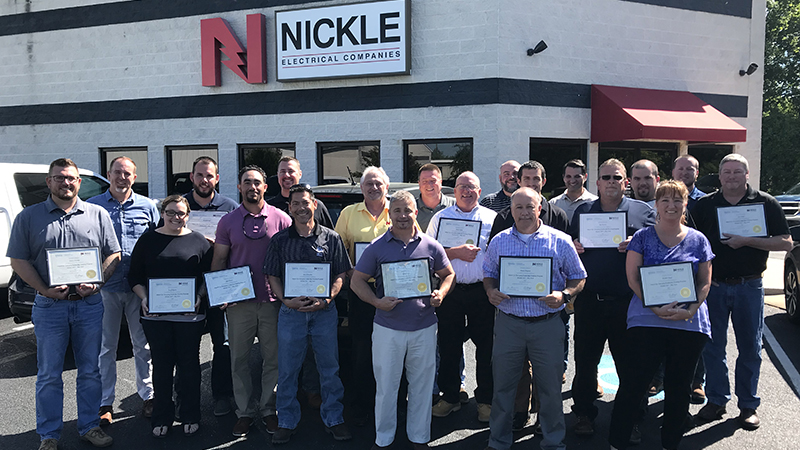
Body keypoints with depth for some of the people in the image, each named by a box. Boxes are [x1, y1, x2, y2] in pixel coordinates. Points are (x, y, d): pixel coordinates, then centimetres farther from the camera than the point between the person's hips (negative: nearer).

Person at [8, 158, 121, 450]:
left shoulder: (98, 215, 6)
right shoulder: (28, 217, 4)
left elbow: (113, 255, 7)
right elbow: (18, 260, 2)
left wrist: (95, 283, -9)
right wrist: (45, 290, -11)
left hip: (89, 304, 1)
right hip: (49, 306, -1)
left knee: (90, 371, 9)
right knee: (49, 375, 7)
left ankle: (90, 427, 23)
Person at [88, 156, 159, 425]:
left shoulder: (147, 207, 7)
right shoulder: (92, 207, 4)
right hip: (106, 287, -1)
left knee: (143, 344, 9)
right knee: (106, 347, 7)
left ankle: (147, 395, 22)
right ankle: (105, 403, 17)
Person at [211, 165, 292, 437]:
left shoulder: (281, 219, 1)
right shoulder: (228, 221, 5)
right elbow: (218, 261, 8)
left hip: (272, 300, -1)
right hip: (239, 301, 1)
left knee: (273, 358, 7)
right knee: (239, 359, 8)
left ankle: (268, 409, 23)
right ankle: (244, 412, 21)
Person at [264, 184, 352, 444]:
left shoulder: (331, 238, 2)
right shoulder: (280, 240, 4)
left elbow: (341, 275, 3)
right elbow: (272, 276, 5)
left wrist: (325, 300, -12)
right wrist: (286, 300, -11)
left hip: (324, 311, 0)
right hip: (291, 311, 1)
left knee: (329, 367, 8)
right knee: (287, 369, 7)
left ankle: (333, 419, 23)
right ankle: (287, 422, 23)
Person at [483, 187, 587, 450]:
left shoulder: (560, 241, 0)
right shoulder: (499, 241, 7)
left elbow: (578, 277, 5)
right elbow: (488, 273, 16)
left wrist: (564, 295, -14)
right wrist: (491, 291, -5)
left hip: (547, 323, -1)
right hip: (508, 322, 2)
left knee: (550, 386, 7)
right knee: (502, 384, 10)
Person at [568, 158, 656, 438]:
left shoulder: (643, 211, 8)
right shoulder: (582, 211, 13)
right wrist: (574, 247, -5)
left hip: (627, 301, -1)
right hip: (589, 300, 1)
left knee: (629, 363, 8)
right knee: (585, 360, 7)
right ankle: (584, 413, 23)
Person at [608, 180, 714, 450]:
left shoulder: (698, 241, 9)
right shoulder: (642, 237, 3)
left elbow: (705, 283, 7)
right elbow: (632, 278, -2)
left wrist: (690, 310, -10)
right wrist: (656, 308, -15)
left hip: (689, 324, 3)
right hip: (646, 321, -2)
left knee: (679, 387, 11)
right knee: (633, 384, -4)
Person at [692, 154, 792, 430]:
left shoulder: (765, 203, 1)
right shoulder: (705, 205, 5)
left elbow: (786, 243, -5)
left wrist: (747, 241, -16)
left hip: (749, 285, -1)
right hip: (713, 284, 1)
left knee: (749, 347, 6)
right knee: (712, 346, 5)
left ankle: (748, 405, 18)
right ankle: (716, 400, 18)